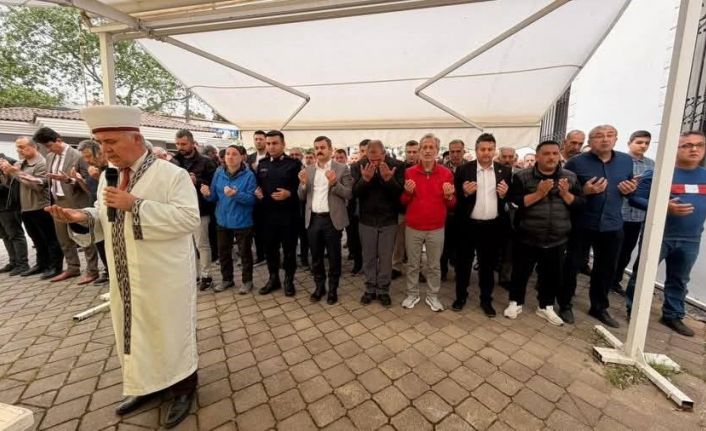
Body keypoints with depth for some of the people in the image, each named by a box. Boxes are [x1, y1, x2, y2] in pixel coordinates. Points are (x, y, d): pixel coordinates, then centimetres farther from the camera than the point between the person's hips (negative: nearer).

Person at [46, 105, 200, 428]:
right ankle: (147, 384, 42)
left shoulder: (172, 174, -14)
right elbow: (106, 220, 15)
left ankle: (183, 388, 30)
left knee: (171, 332, 8)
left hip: (164, 277, -7)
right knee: (134, 332, 20)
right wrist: (81, 218, -6)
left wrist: (135, 204, -25)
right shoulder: (108, 176, 9)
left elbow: (190, 218, -24)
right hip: (125, 278, 7)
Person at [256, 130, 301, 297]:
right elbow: (258, 184, 18)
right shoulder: (262, 164, 11)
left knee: (289, 249, 7)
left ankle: (289, 280, 25)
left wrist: (289, 193, -23)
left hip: (289, 214, -4)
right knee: (270, 248, 13)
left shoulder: (294, 163, -3)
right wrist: (257, 191, -4)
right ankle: (273, 279, 32)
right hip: (268, 214, 4)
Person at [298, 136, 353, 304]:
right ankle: (319, 287, 32)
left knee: (333, 257, 8)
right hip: (313, 219, 4)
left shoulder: (342, 169, -3)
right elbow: (302, 197, 9)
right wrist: (303, 183, -10)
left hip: (332, 219, -3)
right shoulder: (307, 170, 9)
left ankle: (333, 289, 26)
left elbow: (349, 194, -7)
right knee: (316, 257, 14)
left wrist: (334, 183, -22)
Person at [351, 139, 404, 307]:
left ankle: (383, 290, 26)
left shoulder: (397, 166, -10)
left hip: (388, 220, -1)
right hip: (366, 220, 1)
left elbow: (400, 192, -13)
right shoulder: (358, 167, -6)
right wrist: (365, 179, -29)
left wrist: (389, 179, -30)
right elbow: (354, 193, -12)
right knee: (368, 258, 12)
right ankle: (370, 289, 29)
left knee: (386, 258, 8)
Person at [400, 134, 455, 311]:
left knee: (435, 265, 12)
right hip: (413, 228, 0)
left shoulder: (447, 173, -2)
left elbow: (452, 204, 3)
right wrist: (408, 192, -17)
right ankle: (412, 294, 30)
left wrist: (449, 196, -18)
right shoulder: (409, 172, -3)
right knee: (412, 264, 12)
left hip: (436, 229, 0)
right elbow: (403, 202, 3)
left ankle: (433, 296, 30)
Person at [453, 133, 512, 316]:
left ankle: (486, 300, 31)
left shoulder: (505, 171, 4)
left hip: (492, 226, 2)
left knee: (488, 264, 14)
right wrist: (465, 192, -22)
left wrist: (505, 194, -13)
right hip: (468, 225, -2)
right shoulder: (464, 170, -4)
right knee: (463, 262, 10)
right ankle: (461, 296, 28)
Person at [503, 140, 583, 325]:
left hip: (557, 239, 3)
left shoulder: (570, 177, 4)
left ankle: (546, 307, 34)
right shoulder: (522, 176, -7)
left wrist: (565, 194, -14)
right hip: (527, 238, -3)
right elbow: (515, 201, -15)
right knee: (520, 272, 9)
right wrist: (539, 193, -23)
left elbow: (580, 204, 3)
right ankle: (515, 302, 27)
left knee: (552, 275, 15)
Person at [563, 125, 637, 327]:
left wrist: (631, 189, -2)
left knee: (607, 269, 16)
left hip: (612, 225, 5)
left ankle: (599, 307, 34)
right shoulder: (576, 162, -9)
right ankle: (565, 305, 22)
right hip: (582, 225, -5)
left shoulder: (626, 161, 8)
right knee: (572, 266, 5)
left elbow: (630, 186, 21)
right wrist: (584, 191, -24)